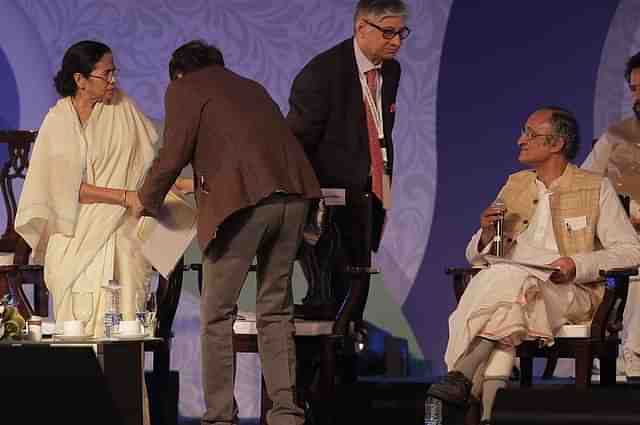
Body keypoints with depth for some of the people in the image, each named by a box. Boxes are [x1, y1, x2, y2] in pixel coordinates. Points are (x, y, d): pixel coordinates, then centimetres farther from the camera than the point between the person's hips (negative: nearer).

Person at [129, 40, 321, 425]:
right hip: (292, 193, 6)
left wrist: (147, 199, 20)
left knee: (218, 314, 3)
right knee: (276, 310, 14)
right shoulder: (251, 87, 29)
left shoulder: (185, 89, 10)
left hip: (242, 199, -6)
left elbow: (173, 155, 2)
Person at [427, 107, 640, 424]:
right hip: (511, 284, 4)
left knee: (509, 279, -36)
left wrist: (578, 264, -14)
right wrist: (487, 234, -2)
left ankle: (462, 374, -39)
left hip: (568, 294, -3)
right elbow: (475, 256, 23)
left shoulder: (596, 189, 9)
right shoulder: (515, 186, 23)